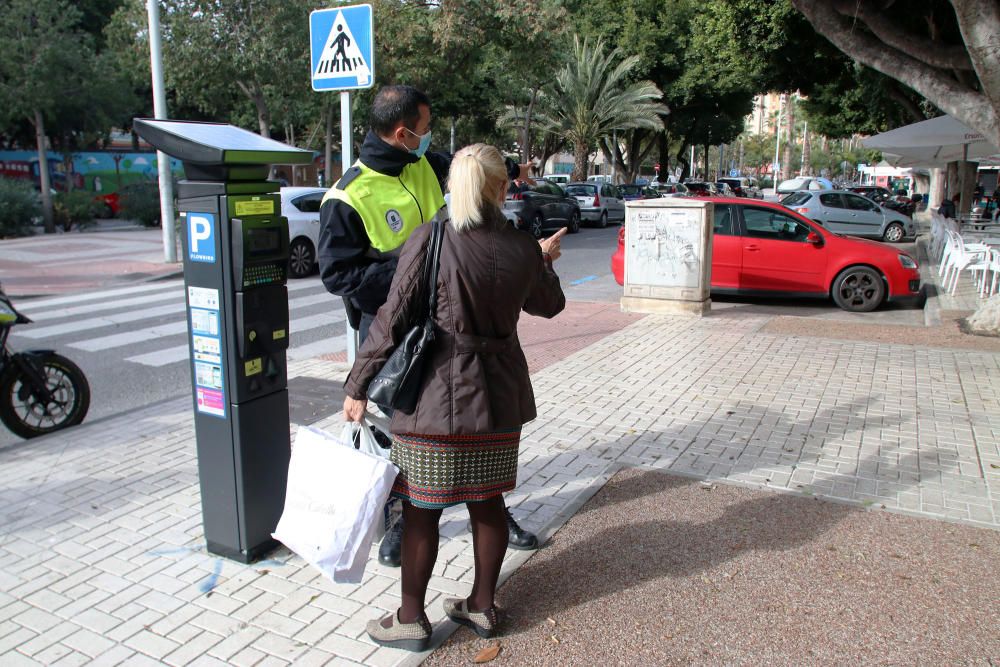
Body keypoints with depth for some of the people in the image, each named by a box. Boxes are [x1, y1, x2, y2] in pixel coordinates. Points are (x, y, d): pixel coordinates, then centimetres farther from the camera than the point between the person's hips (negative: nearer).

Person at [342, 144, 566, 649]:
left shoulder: (430, 241, -13)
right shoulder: (523, 250, -1)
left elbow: (393, 319, -12)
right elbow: (549, 304, 18)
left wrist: (359, 385, -4)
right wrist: (545, 261, 38)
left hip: (436, 395, -4)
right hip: (498, 396, 5)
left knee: (421, 508, 8)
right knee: (487, 501, 17)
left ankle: (410, 619, 21)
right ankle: (481, 605, 31)